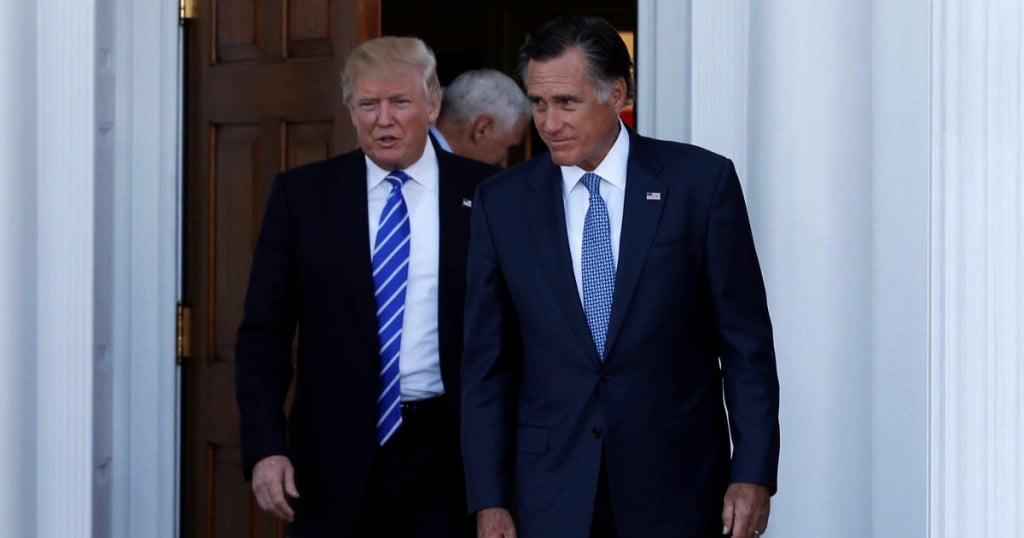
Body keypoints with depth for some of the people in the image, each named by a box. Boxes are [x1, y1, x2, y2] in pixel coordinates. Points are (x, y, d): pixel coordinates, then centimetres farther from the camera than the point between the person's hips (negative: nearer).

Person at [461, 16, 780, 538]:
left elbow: (746, 342, -1)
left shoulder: (701, 181, -2)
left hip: (675, 489, -1)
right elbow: (487, 364, 5)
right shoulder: (502, 201, 4)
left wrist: (753, 475, -6)